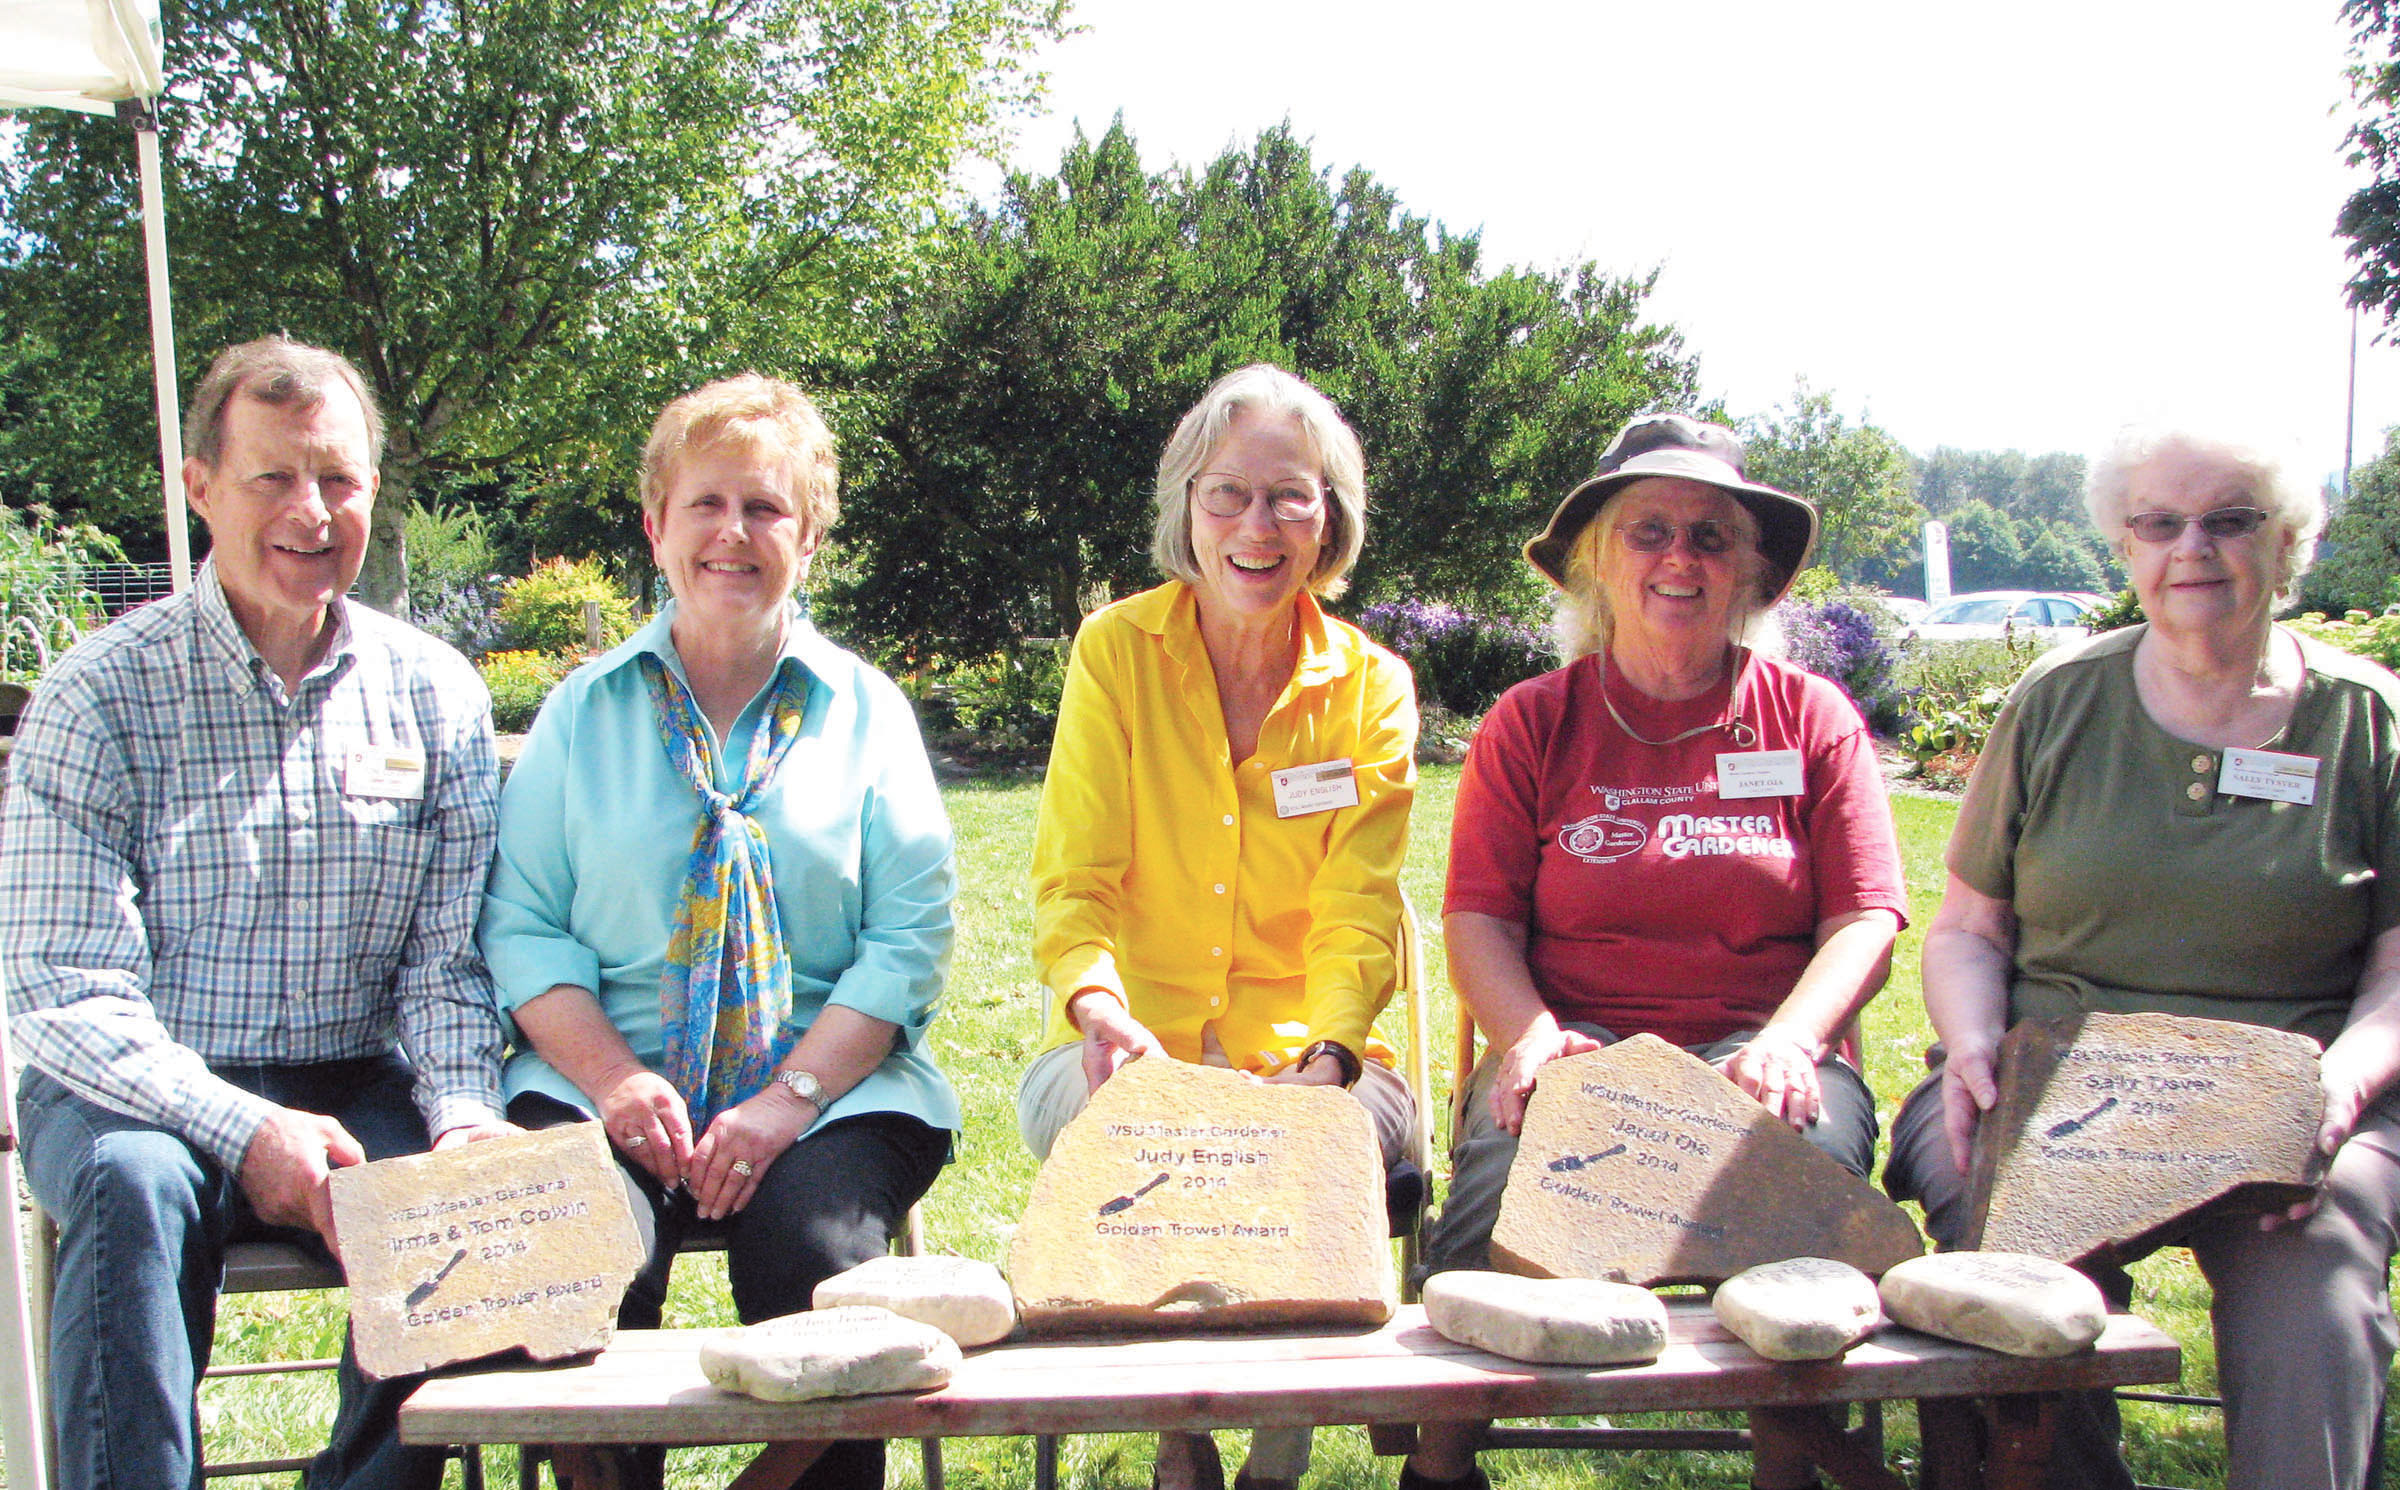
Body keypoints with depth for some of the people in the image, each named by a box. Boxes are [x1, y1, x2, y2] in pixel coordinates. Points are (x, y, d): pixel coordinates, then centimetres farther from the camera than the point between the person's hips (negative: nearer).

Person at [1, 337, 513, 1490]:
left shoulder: (435, 695, 5)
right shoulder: (99, 697, -4)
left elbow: (447, 958, 2)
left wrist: (463, 1114, -18)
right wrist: (243, 1130, -26)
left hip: (357, 1089, 2)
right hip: (139, 1093, -2)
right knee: (134, 1184, -34)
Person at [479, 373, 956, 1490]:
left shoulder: (866, 709, 11)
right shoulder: (585, 709, 13)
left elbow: (910, 936, 2)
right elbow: (522, 924, 5)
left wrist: (794, 1094, -12)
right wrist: (613, 1078, -12)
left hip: (830, 1080, 0)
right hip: (610, 1074, 1)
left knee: (813, 1250, -29)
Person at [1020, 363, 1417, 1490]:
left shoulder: (1372, 687, 2)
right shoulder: (1115, 650, 0)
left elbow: (1356, 911, -4)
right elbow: (1073, 878, -5)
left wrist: (1323, 1055, -24)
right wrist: (1099, 1007, -26)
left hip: (1308, 1055, 1)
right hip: (1131, 1048, 0)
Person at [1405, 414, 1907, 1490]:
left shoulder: (1811, 718, 12)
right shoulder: (1531, 723, 11)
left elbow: (1864, 919, 5)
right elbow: (1479, 917, 5)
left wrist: (1785, 1041, -14)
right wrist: (1529, 1035, -16)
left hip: (1755, 1046, 1)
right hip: (1579, 1038, 0)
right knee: (1509, 1165, -33)